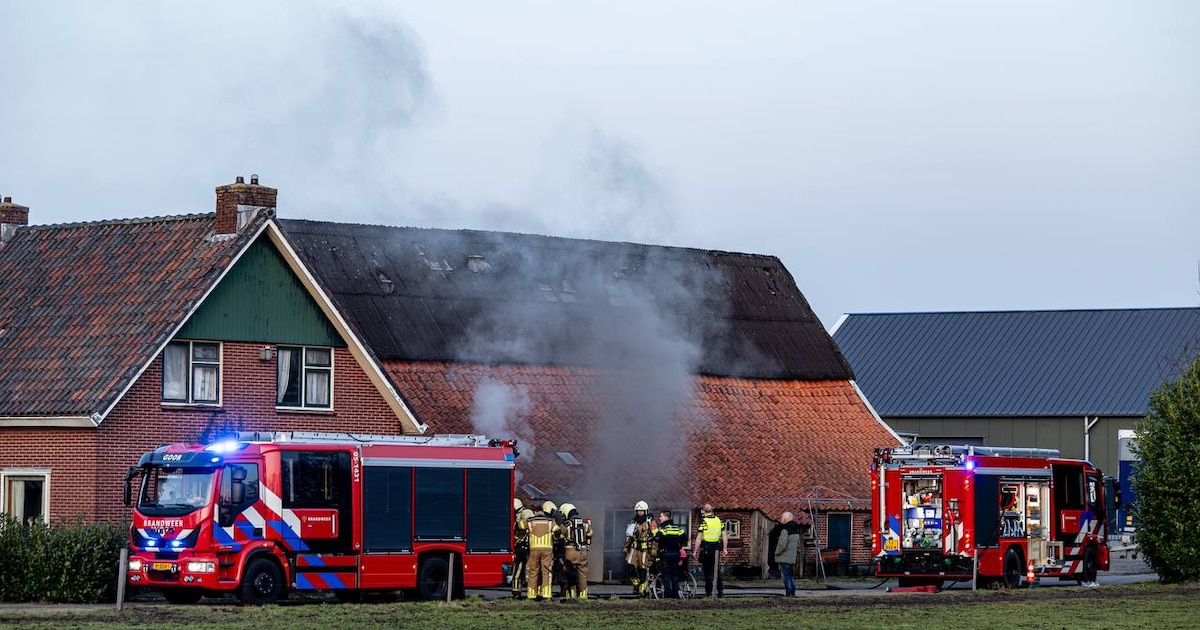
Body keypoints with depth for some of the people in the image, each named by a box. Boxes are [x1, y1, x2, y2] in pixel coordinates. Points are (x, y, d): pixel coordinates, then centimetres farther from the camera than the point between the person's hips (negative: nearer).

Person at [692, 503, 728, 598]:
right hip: (716, 549, 5)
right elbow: (725, 536, 7)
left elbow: (699, 538, -12)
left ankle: (709, 593, 2)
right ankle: (721, 591, 14)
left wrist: (695, 551, -6)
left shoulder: (703, 522, -10)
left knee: (708, 572, 1)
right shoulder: (719, 521, 6)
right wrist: (725, 549, 14)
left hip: (706, 549, -5)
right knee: (717, 570, 15)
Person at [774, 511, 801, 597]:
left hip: (784, 558, -9)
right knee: (791, 576, 15)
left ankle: (789, 593, -8)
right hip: (792, 558, 9)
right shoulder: (796, 530, 13)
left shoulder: (785, 530, -16)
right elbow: (798, 545, 19)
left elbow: (782, 544, -20)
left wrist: (777, 553, -7)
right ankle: (792, 592, 16)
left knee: (786, 576, -5)